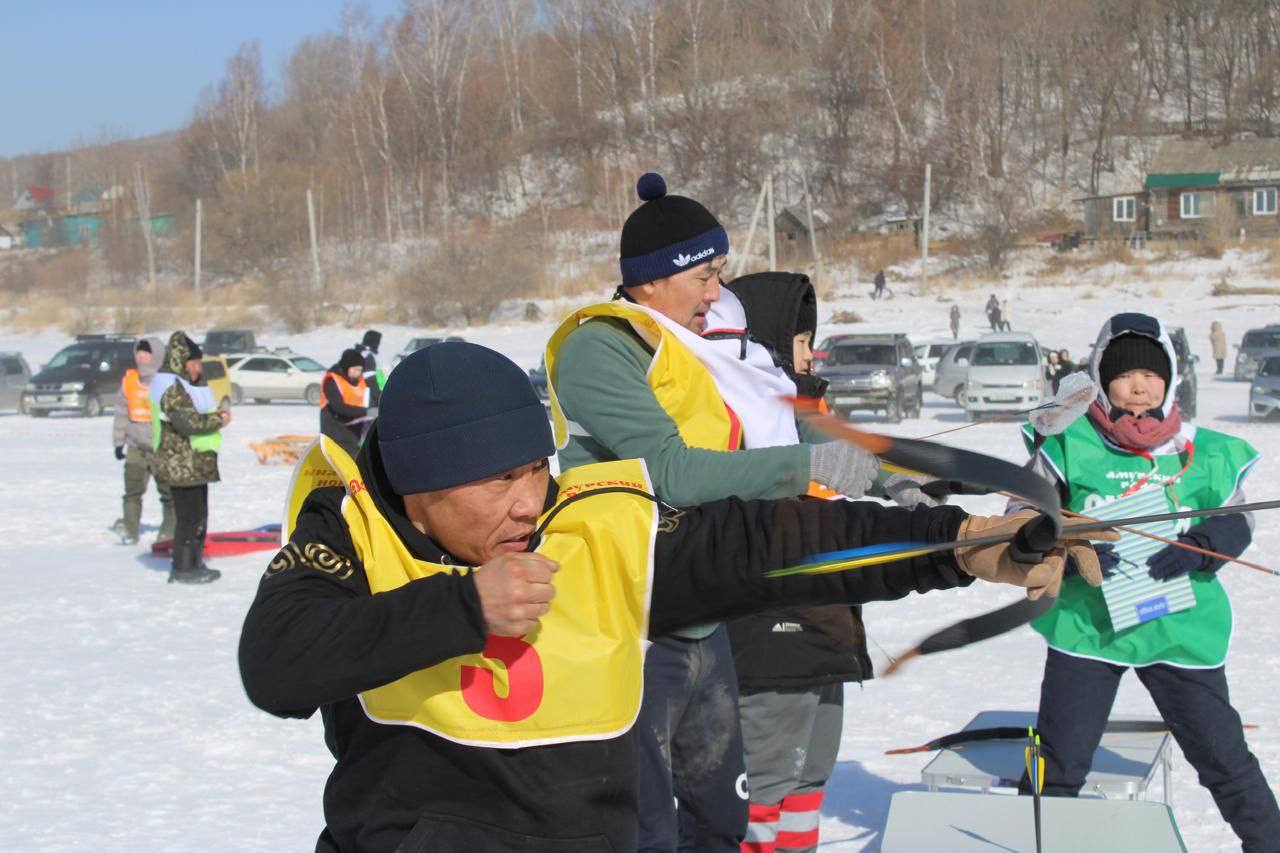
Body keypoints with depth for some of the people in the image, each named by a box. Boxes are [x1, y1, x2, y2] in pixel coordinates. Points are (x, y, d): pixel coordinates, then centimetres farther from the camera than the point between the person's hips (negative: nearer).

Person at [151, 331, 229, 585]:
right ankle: (183, 568, -4)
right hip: (182, 464, -11)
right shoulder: (172, 388, -16)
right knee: (189, 516, -8)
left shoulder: (183, 385, 18)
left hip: (195, 463, 11)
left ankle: (194, 564, 24)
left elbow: (197, 413, 22)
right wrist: (217, 420, -12)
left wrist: (215, 415, 2)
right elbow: (189, 422, -24)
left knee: (198, 515, 16)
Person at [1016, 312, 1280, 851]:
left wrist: (1198, 545, -17)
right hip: (1086, 622, -1)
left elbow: (1236, 525, 5)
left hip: (1182, 627, 1)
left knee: (1223, 756, 7)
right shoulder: (1069, 447, -2)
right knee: (1059, 767, 4)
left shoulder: (1206, 453, 4)